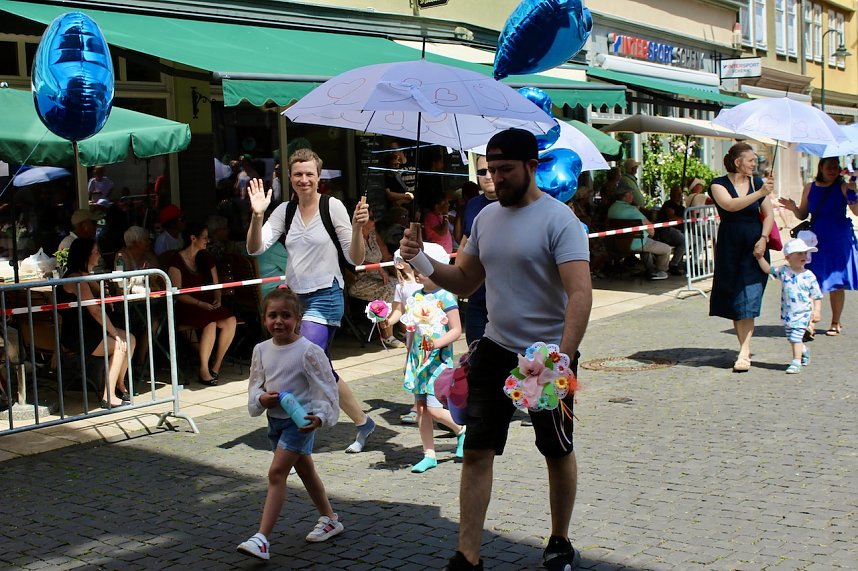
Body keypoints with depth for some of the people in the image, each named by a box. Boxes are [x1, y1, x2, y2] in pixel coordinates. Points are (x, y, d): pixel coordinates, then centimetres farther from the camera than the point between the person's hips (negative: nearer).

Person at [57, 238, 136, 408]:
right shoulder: (76, 278, -19)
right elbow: (95, 310, -22)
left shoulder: (85, 275, 15)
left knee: (130, 339, 0)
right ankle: (109, 398, -15)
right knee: (119, 346, -18)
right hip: (75, 336, -10)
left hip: (89, 329, 10)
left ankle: (120, 385, 10)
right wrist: (115, 334, -19)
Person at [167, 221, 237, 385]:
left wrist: (217, 299, -5)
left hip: (209, 306, 5)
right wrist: (200, 304, -18)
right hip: (187, 309, -5)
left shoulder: (206, 258, 16)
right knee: (210, 323, -34)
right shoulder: (177, 260, -2)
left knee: (230, 321, -25)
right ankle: (203, 370, -23)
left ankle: (216, 365, -15)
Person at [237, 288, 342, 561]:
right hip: (275, 419, 7)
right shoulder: (261, 350, 1)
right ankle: (329, 519, 39)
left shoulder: (308, 351, -16)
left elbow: (326, 387, -15)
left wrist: (321, 416, -26)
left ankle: (262, 538, -16)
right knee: (305, 470, 21)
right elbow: (255, 384, 9)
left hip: (300, 420, -7)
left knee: (276, 473, -15)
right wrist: (262, 399, -12)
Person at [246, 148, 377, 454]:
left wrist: (357, 228, -25)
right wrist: (257, 215, -19)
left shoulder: (333, 206, -8)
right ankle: (363, 423, 32)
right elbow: (255, 248, -5)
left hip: (325, 298, -6)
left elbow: (355, 259, -8)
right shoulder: (285, 211, 4)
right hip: (295, 297, 6)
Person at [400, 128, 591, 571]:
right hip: (495, 350, 6)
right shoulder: (486, 216, 6)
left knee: (558, 454, 11)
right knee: (476, 452, 2)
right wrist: (423, 262, -7)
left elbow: (580, 294, -23)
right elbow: (465, 281, 12)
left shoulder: (558, 219, -15)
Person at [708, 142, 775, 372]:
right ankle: (745, 348, 19)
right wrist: (759, 193, -31)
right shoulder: (719, 184, -2)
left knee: (748, 301, -9)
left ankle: (744, 354, -14)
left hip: (754, 248, 1)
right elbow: (730, 205, -22)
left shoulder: (757, 182, 7)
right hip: (730, 249, -1)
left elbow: (768, 214, 10)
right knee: (733, 301, 5)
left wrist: (763, 238, -5)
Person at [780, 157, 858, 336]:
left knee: (837, 283, 6)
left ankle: (835, 323, 19)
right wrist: (794, 208, -10)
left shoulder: (843, 187, -2)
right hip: (816, 240, 2)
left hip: (838, 241, -2)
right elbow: (803, 215, 11)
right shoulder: (810, 188, 5)